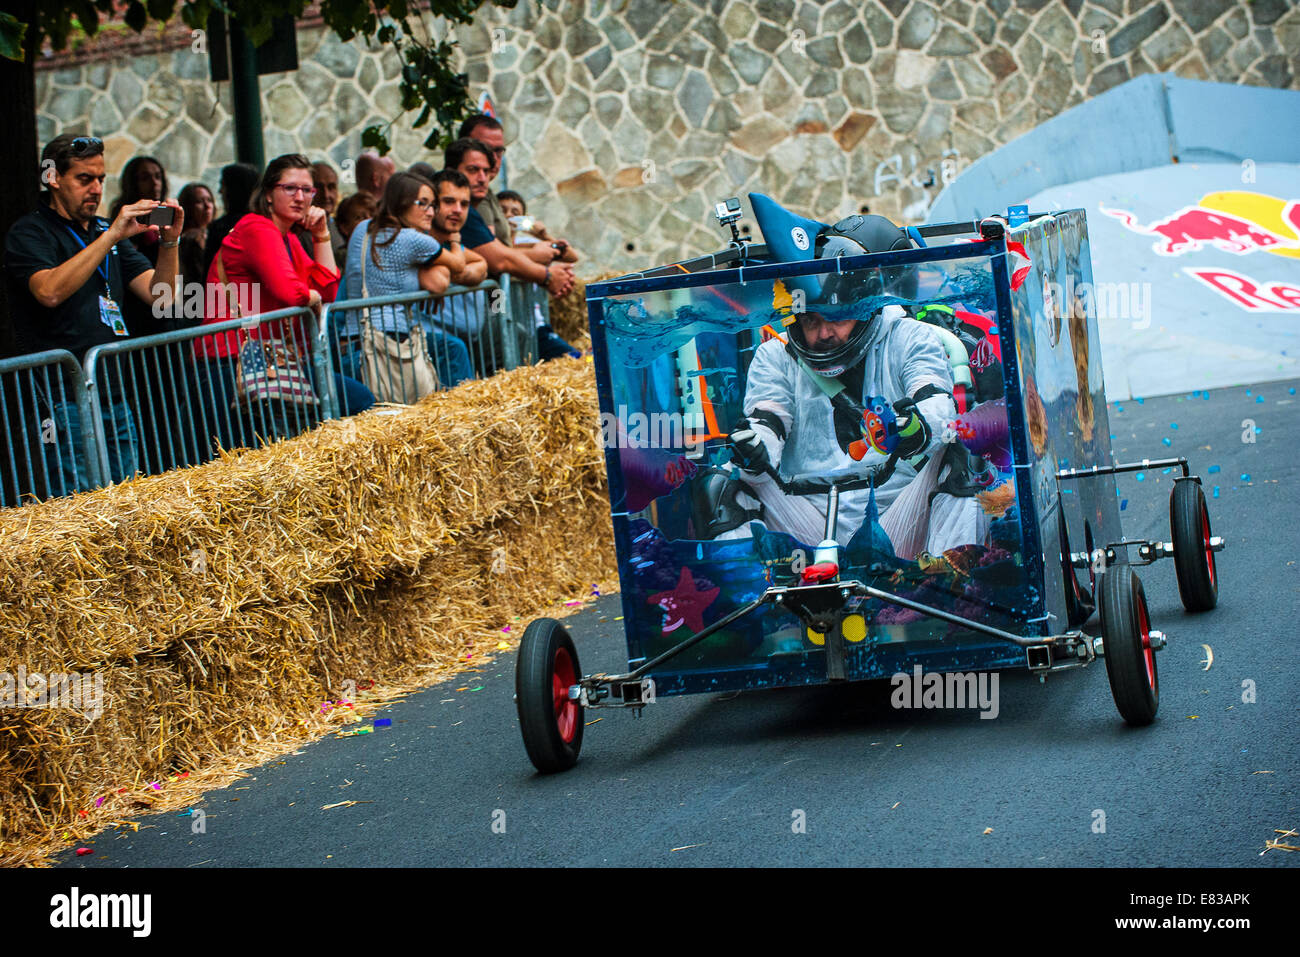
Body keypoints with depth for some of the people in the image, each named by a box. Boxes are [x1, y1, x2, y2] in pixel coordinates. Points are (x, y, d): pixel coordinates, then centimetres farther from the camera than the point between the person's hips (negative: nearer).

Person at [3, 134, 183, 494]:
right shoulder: (30, 232, -2)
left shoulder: (106, 231, 18)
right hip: (67, 403, -7)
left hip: (116, 396, 7)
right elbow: (50, 291, -23)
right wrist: (110, 237, -25)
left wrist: (169, 244, -8)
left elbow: (158, 295, 11)